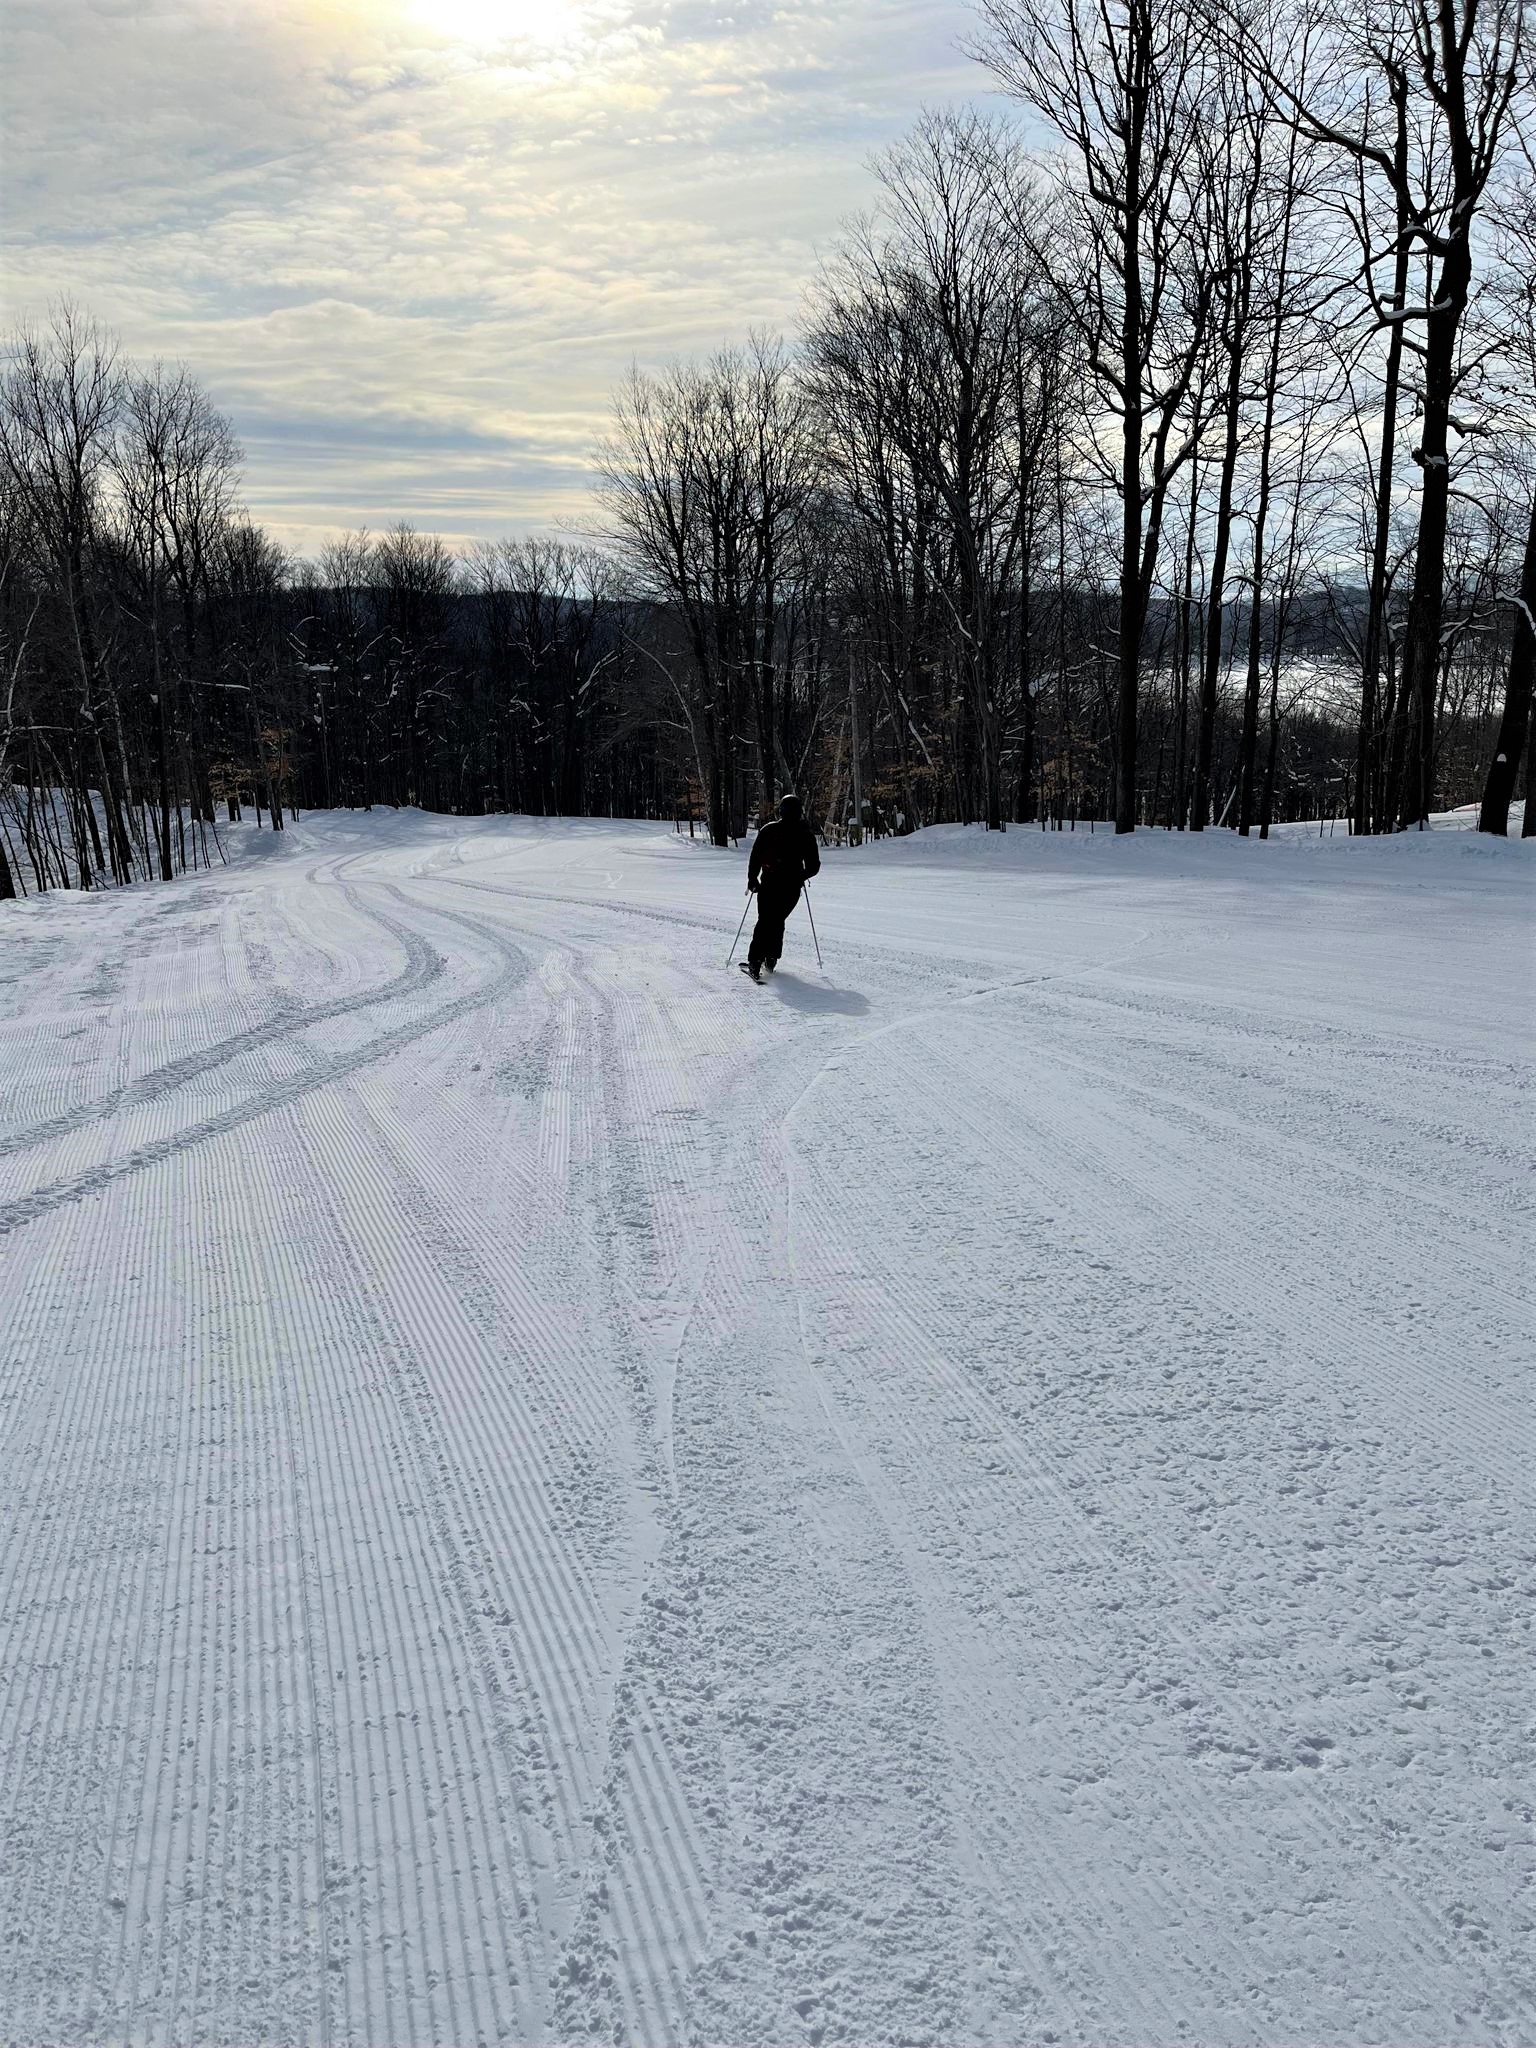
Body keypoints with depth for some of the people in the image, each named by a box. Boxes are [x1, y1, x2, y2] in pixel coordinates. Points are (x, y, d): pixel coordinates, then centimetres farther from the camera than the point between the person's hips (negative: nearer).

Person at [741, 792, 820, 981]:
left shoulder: (769, 830, -4)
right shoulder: (806, 835, 2)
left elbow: (756, 856, -6)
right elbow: (814, 866, 6)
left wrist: (752, 878, 6)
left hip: (769, 884, -2)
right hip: (793, 887, 2)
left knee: (764, 921, 2)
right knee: (777, 921, 17)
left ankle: (755, 962, -11)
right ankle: (771, 960, 13)